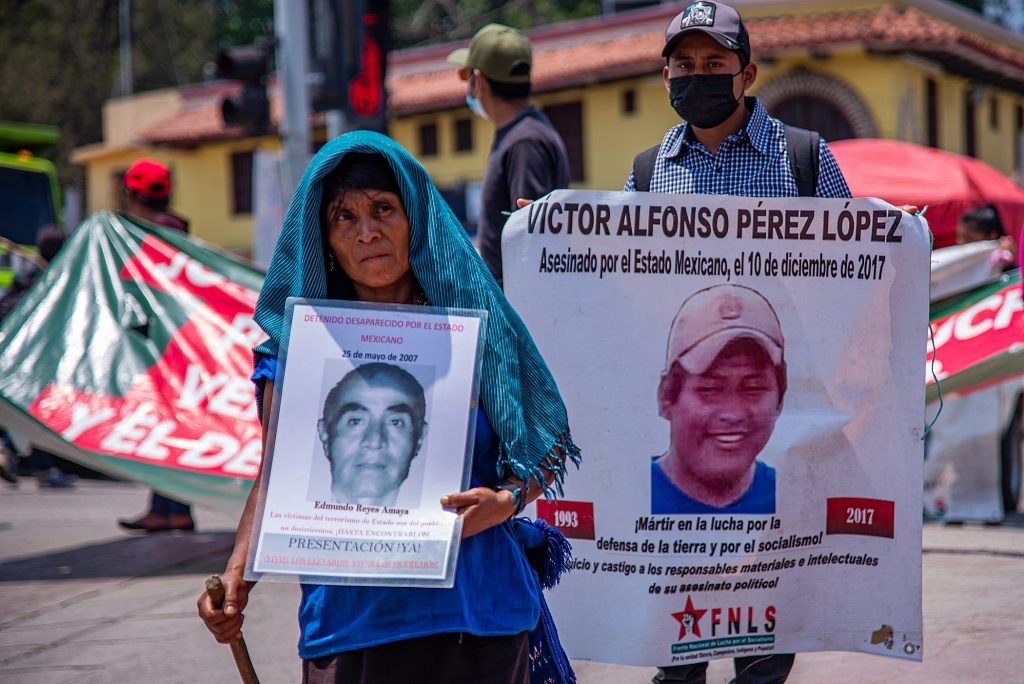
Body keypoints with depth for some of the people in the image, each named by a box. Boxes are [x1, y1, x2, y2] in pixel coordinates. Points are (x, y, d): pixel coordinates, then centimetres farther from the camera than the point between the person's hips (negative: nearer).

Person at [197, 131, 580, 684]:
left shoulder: (473, 326, 4)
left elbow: (547, 449, 8)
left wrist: (504, 501, -12)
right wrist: (236, 577, -13)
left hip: (478, 614, 0)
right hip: (349, 619, 0)